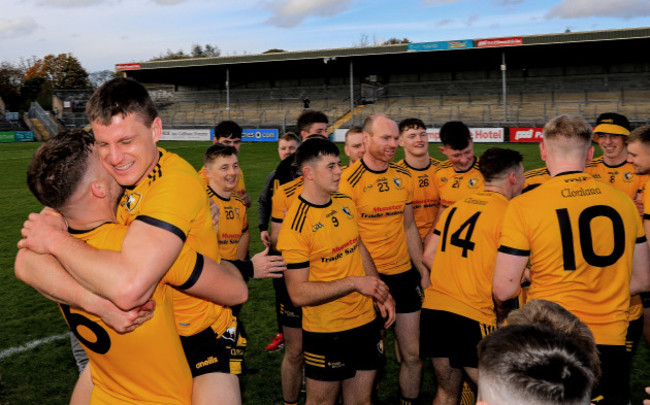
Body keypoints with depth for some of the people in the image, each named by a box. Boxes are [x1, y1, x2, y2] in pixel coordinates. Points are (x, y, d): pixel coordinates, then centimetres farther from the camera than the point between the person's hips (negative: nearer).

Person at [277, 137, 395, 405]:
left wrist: (381, 292, 8)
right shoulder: (296, 225, -20)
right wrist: (355, 283, -21)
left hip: (365, 320, 6)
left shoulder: (345, 203, 3)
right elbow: (299, 294, -22)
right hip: (326, 332, -6)